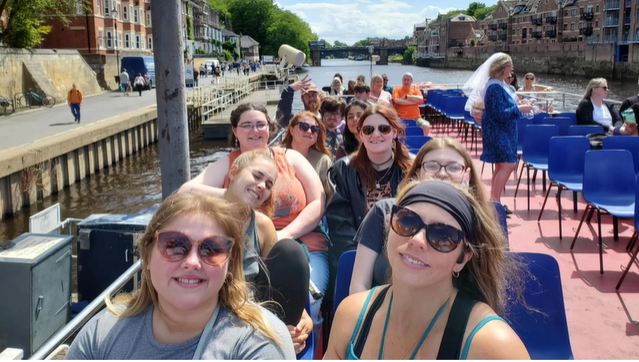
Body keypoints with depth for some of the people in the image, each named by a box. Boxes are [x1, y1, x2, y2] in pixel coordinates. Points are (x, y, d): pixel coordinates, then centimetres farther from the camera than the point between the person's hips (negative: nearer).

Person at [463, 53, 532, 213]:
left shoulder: (501, 84, 10)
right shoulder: (494, 87, -20)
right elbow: (499, 113, -24)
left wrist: (518, 106, 7)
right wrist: (519, 109, -19)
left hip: (503, 131, 10)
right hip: (497, 132, -10)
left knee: (501, 166, 13)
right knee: (507, 165, -13)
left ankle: (493, 199, 21)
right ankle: (496, 201, -8)